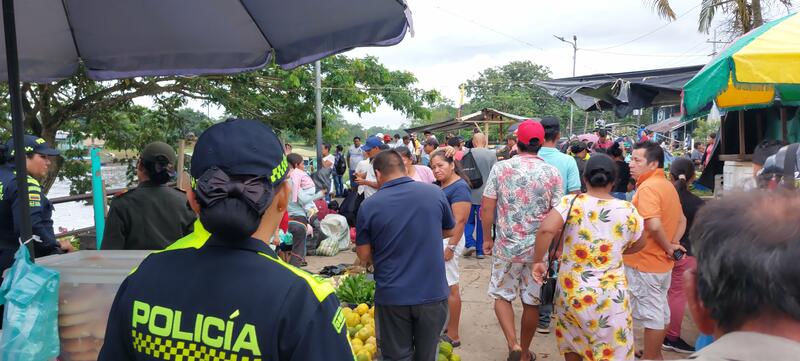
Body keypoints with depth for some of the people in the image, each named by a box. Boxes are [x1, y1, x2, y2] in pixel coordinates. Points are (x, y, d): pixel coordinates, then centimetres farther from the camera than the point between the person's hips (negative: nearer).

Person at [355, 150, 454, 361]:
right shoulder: (435, 193, -5)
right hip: (432, 293, 2)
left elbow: (364, 255, -3)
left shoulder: (368, 206, -11)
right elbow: (449, 231, 11)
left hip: (392, 296, -1)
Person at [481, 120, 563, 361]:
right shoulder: (552, 173, -5)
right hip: (540, 249, 1)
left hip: (506, 247, -1)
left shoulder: (500, 168, -7)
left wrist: (487, 239, 7)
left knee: (501, 296, 16)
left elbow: (486, 208, -6)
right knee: (532, 302, 14)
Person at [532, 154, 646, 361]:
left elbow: (546, 230, -25)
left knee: (572, 344, 22)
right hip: (609, 295, 0)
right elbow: (638, 245, 13)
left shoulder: (571, 203, -10)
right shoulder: (628, 211, -4)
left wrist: (538, 261, -12)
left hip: (571, 290, 1)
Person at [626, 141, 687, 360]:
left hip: (645, 263, -9)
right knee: (661, 311, 19)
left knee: (650, 314, 4)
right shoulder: (667, 185, 9)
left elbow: (654, 225, -31)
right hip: (662, 263, 9)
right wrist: (674, 243, 3)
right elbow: (681, 220, 16)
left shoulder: (647, 187, -21)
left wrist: (668, 247, -16)